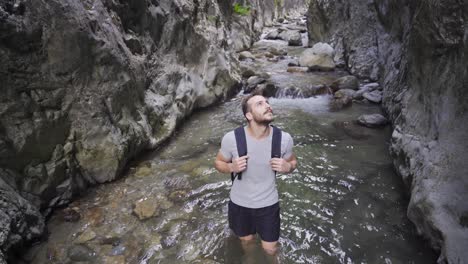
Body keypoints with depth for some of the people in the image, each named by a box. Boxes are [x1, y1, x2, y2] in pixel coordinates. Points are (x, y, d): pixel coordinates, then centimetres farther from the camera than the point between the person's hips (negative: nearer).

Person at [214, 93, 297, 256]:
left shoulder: (284, 138, -18)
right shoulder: (231, 138, -23)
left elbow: (293, 161, 1)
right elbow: (219, 162, -5)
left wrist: (287, 167, -22)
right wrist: (232, 167, -26)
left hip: (268, 203, 0)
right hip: (239, 203, 0)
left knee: (270, 249, 14)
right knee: (246, 240, 25)